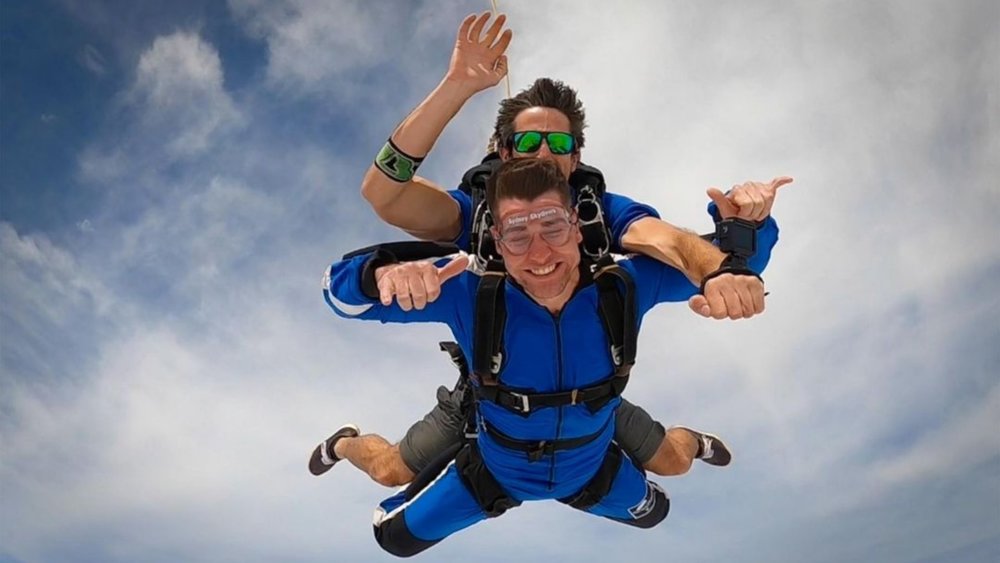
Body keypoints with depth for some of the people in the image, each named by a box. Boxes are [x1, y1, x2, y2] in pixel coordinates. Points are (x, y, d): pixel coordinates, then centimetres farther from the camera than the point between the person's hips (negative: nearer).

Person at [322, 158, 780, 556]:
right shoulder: (469, 295, -35)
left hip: (591, 465, 2)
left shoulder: (627, 287, -30)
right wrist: (385, 273, -55)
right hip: (496, 469, -1)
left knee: (653, 512, 31)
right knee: (396, 538, 17)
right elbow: (342, 290, -31)